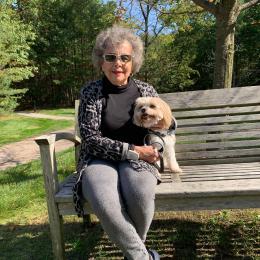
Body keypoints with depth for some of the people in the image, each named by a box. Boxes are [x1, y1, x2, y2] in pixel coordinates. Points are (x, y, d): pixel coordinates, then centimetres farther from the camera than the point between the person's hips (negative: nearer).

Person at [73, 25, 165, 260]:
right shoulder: (90, 92, -3)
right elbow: (91, 139, -10)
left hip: (138, 159, 2)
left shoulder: (146, 91, 5)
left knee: (141, 194, -31)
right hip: (100, 159, -1)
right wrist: (132, 150, -17)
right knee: (104, 202, -33)